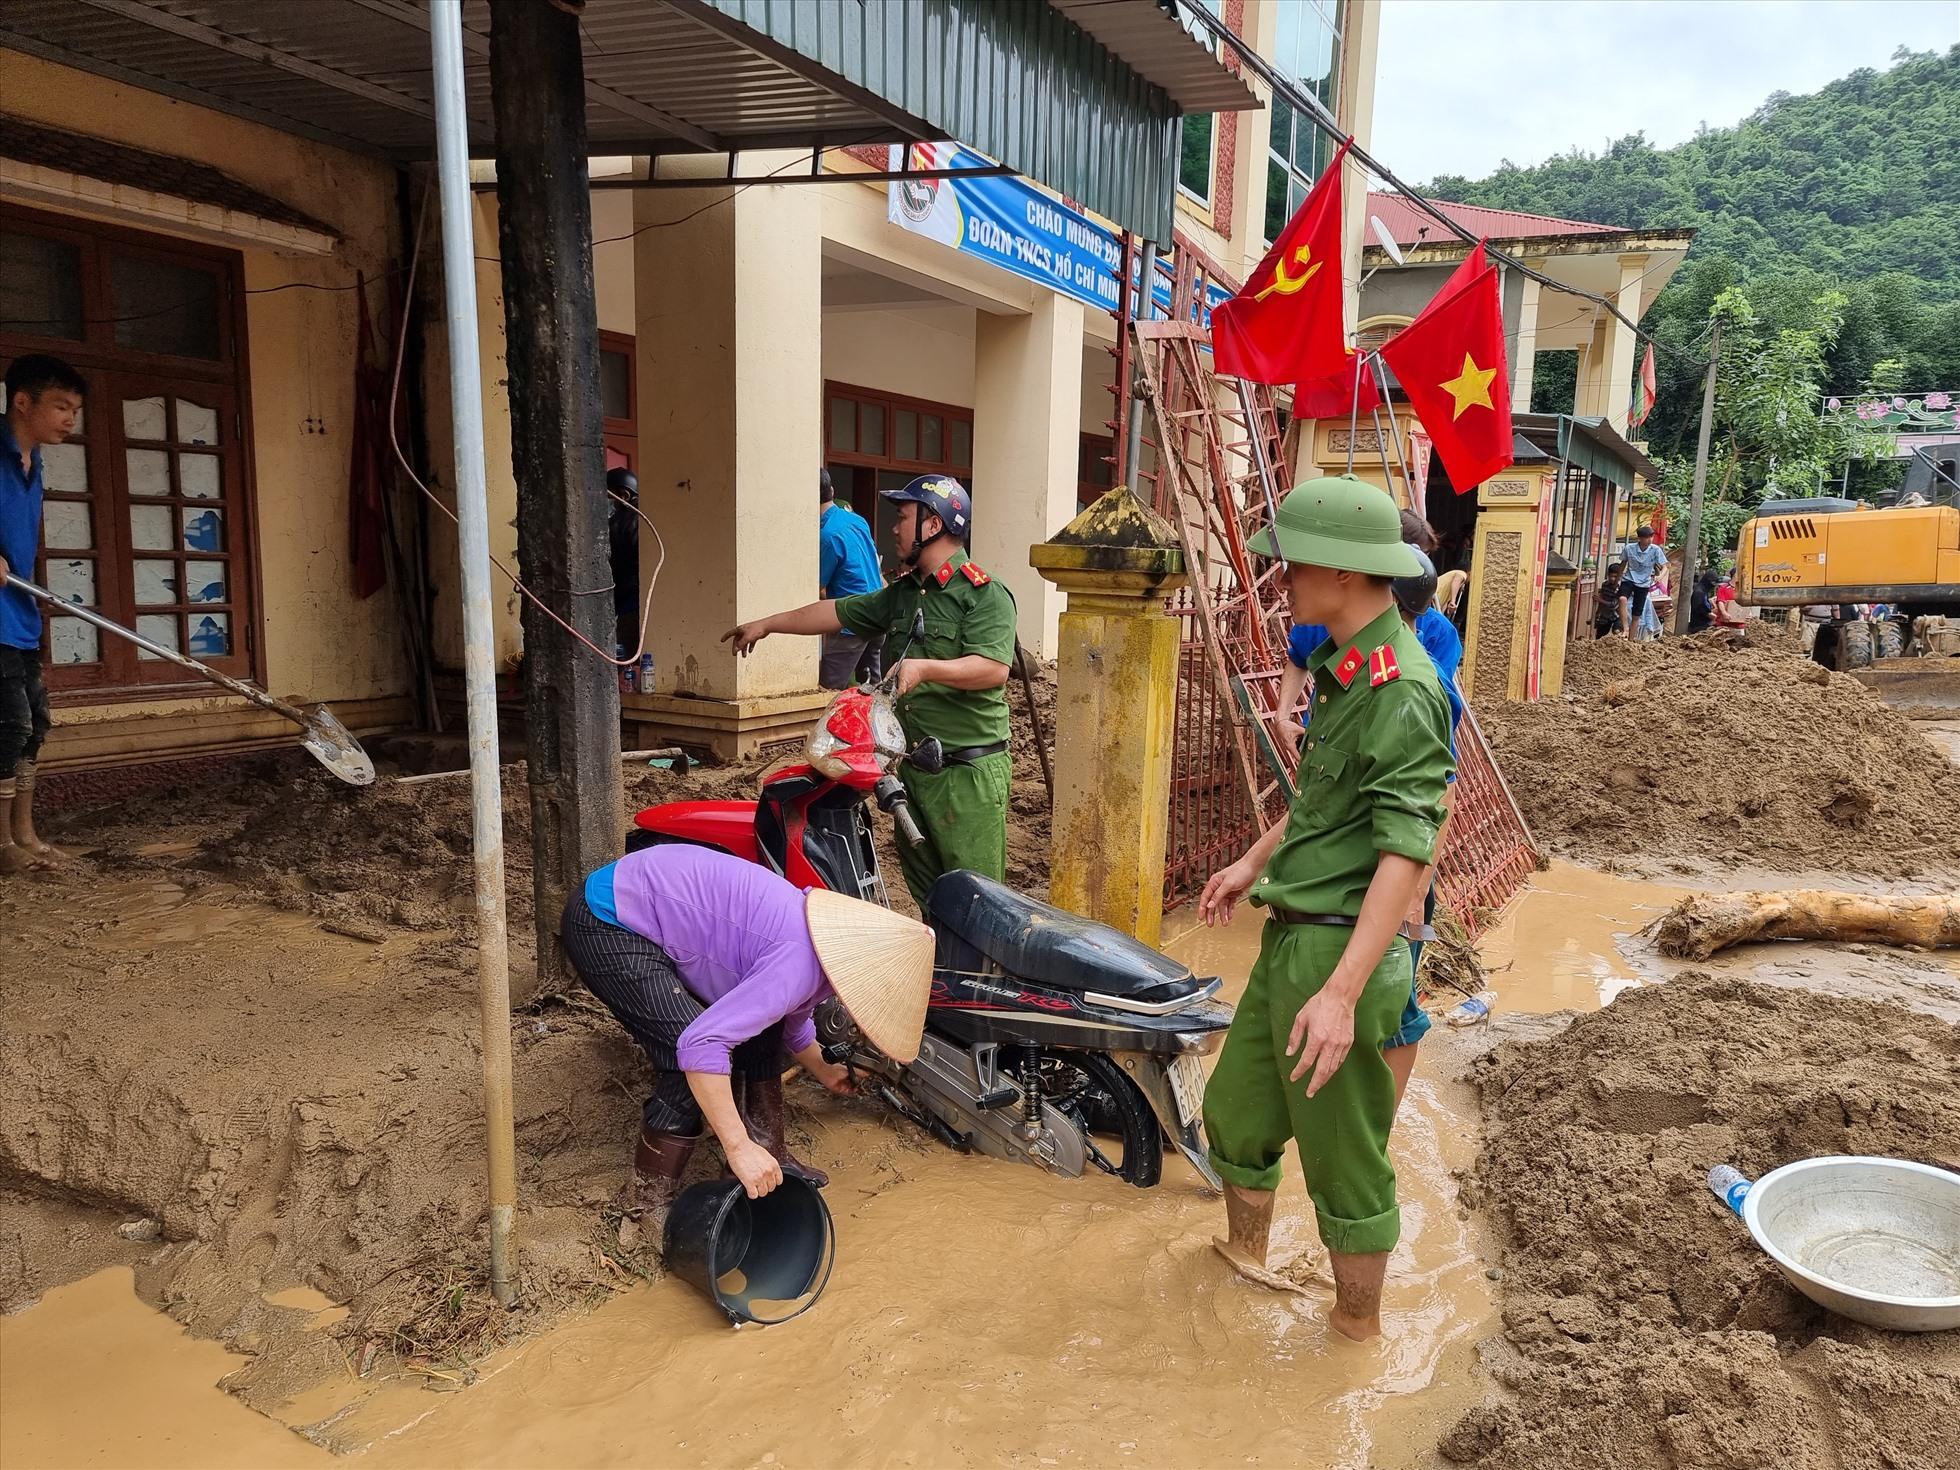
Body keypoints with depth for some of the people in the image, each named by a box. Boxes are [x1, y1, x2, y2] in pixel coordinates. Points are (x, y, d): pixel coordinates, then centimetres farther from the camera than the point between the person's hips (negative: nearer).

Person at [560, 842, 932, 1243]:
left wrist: (823, 1072, 47)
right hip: (608, 927, -10)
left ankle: (769, 1155, 23)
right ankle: (646, 1210, -2)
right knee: (696, 1065, -17)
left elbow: (793, 1021, 30)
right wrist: (738, 1148, -28)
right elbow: (701, 1044, -33)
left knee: (760, 1024, 12)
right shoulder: (800, 965, -25)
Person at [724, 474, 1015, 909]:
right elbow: (838, 611, 22)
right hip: (914, 766, 9)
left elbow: (995, 668, -22)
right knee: (922, 886, 15)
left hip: (968, 771, -9)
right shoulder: (903, 593, 17)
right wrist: (766, 624, 24)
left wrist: (924, 668, -31)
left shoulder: (984, 594, -10)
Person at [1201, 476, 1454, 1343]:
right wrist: (1255, 861, 29)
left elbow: (1407, 855, -25)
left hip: (1340, 949, -10)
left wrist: (1342, 993, -28)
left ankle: (1357, 1327, 29)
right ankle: (1245, 1261, 47)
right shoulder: (1343, 669, 9)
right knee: (1235, 1105, 23)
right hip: (1291, 938, 10)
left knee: (1343, 1158, 7)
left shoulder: (1399, 690, -21)